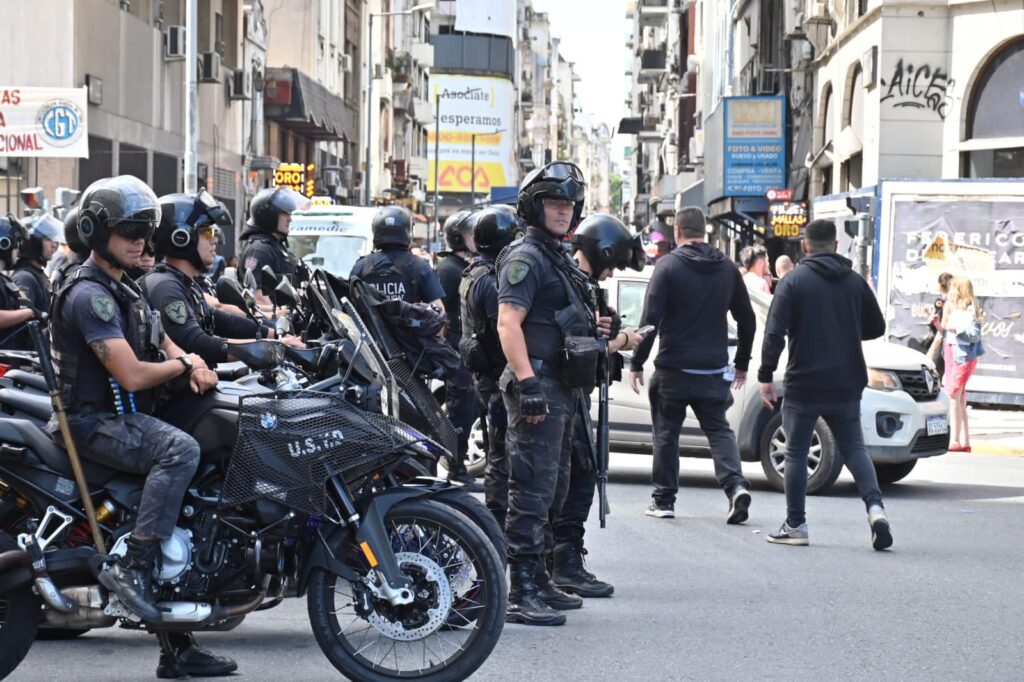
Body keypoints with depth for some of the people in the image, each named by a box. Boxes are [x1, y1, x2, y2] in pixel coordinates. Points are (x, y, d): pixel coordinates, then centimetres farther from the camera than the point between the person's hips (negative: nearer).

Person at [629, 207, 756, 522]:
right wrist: (742, 363, 22)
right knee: (719, 429, 10)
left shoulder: (668, 266, -7)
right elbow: (747, 319, 12)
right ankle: (735, 484, -12)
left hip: (674, 369, -3)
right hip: (714, 371, 4)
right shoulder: (727, 268, 7)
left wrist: (636, 363, -6)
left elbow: (651, 319, -12)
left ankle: (664, 500, 11)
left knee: (666, 433, 8)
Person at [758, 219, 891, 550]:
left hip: (804, 385, -3)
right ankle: (875, 506, -10)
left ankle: (795, 525, 9)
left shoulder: (793, 282, -7)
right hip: (846, 386, 3)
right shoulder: (856, 282, 5)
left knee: (796, 453, 8)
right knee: (853, 448, 11)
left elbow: (775, 333, -14)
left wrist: (765, 377, -10)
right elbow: (876, 327, 12)